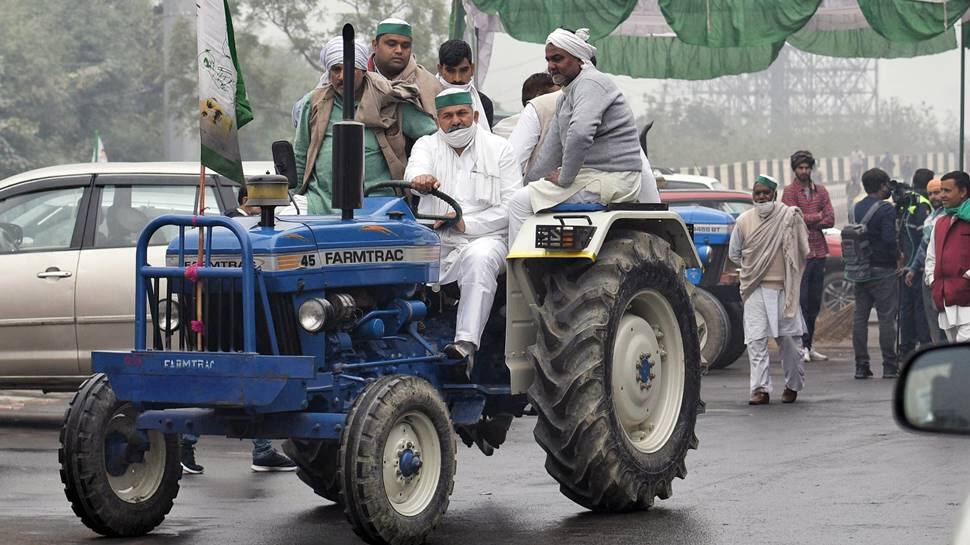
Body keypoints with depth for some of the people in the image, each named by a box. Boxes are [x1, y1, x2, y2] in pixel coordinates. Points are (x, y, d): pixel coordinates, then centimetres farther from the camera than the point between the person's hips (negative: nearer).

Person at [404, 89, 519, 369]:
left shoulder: (499, 149, 10)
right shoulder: (427, 145, 15)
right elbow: (416, 168, -12)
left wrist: (465, 223, -12)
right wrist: (421, 177, -39)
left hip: (485, 237, -2)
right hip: (434, 241, 2)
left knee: (479, 258, -37)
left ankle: (466, 344, -47)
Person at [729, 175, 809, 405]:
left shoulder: (790, 216, -3)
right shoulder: (744, 221, 5)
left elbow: (802, 250, 1)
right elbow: (733, 253, 16)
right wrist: (753, 266, 11)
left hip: (784, 287, -2)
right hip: (755, 288, 2)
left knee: (789, 338, 5)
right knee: (755, 339, -8)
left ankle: (793, 386, 22)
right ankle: (761, 389, -7)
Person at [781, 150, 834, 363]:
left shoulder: (821, 191, 14)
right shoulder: (790, 192, -1)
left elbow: (830, 220, 4)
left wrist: (807, 222, -9)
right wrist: (818, 216, -3)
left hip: (819, 251, 6)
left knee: (814, 302, 8)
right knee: (800, 301, -8)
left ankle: (808, 345, 14)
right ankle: (801, 346, -6)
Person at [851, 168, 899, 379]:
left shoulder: (856, 209, 10)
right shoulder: (886, 209, -12)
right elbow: (889, 240, -19)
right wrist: (898, 255, -4)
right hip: (882, 270, -6)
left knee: (860, 317, 7)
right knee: (887, 318, -3)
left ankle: (861, 365, 7)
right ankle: (889, 367, -3)